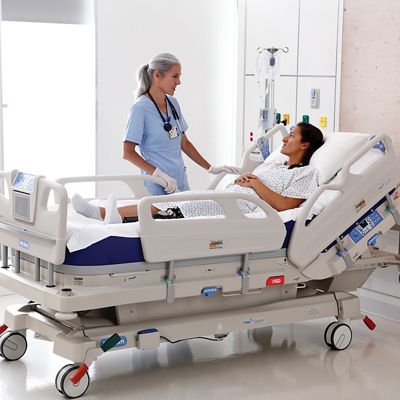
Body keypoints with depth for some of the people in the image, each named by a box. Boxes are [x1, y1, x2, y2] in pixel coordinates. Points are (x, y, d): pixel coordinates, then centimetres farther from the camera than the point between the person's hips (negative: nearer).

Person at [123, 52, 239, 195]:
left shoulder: (173, 103, 11)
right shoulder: (140, 108, -10)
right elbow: (128, 153, -14)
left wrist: (211, 168, 13)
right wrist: (159, 174, -22)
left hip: (180, 183, 7)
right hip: (158, 187, -7)